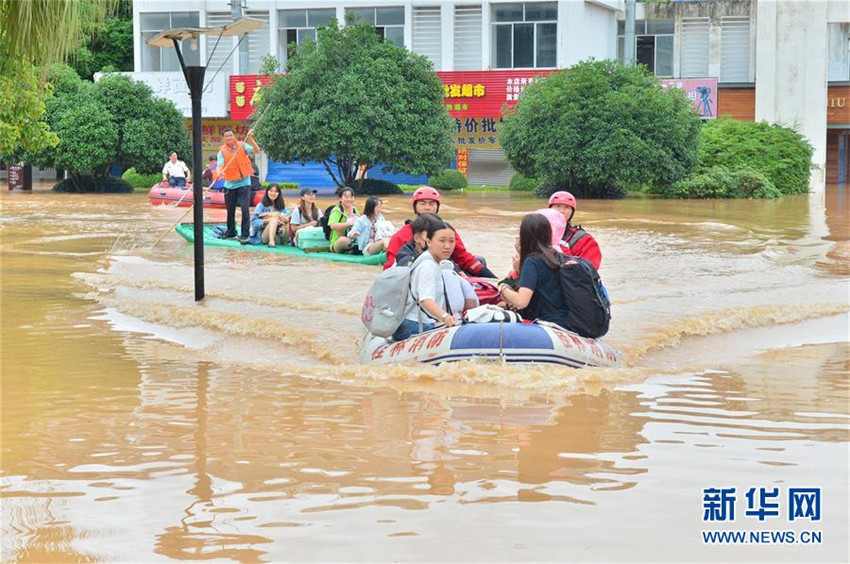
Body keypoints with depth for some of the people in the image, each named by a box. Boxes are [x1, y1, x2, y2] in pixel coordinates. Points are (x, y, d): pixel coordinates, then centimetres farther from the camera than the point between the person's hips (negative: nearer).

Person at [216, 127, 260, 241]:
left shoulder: (242, 145, 0)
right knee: (230, 210, 10)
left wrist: (250, 139, -24)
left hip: (244, 183, -2)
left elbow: (256, 150, -11)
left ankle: (245, 234, -7)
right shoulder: (222, 151, -1)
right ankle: (230, 233, 25)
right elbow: (220, 165, -15)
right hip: (230, 184, 2)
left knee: (245, 208, -11)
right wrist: (219, 172, -37)